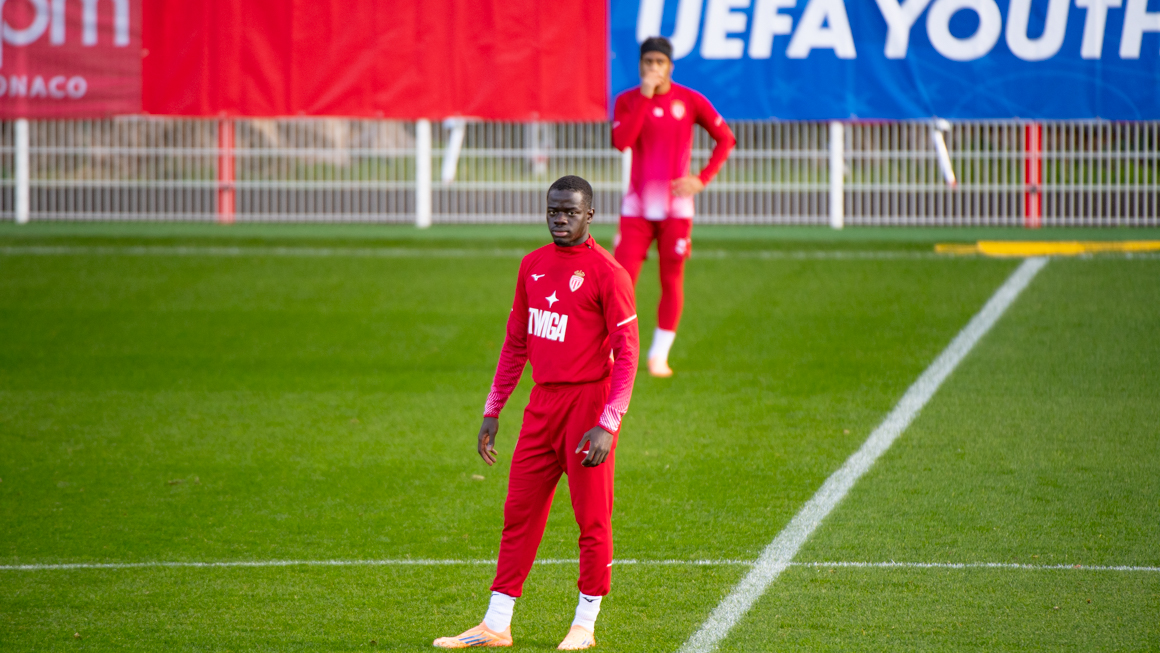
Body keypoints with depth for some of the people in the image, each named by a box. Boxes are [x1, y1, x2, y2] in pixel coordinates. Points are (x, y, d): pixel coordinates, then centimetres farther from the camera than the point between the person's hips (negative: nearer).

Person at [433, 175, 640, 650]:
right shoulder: (533, 265, 11)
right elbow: (516, 342, 19)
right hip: (542, 403, 6)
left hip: (588, 401, -6)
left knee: (592, 518, 1)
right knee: (519, 512, 7)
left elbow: (627, 354, -11)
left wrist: (608, 424, -18)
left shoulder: (607, 272, -9)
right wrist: (492, 411, 16)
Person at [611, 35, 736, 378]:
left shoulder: (690, 101, 0)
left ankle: (659, 356, 11)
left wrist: (703, 179, -6)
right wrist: (645, 96, -17)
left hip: (675, 205, 0)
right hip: (637, 205, 0)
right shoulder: (628, 100, 1)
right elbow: (621, 141, -16)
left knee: (672, 281, 2)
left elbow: (726, 138, 5)